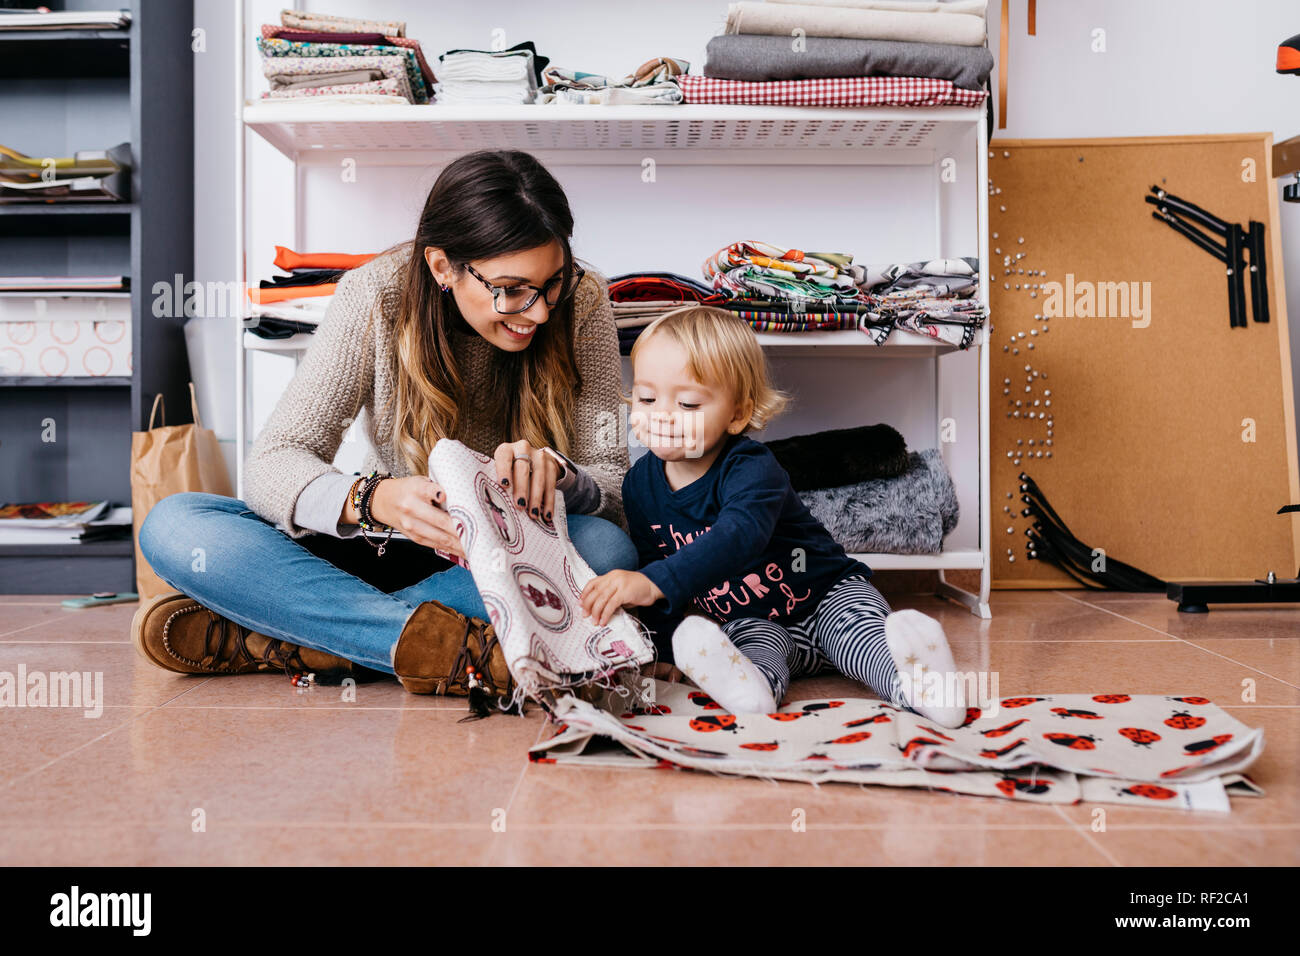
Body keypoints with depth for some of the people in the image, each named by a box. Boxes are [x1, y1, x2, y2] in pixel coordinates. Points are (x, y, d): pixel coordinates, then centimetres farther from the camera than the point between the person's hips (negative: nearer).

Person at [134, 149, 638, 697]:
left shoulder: (581, 301, -13)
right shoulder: (377, 296, -15)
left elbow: (612, 483, -14)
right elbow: (271, 463, -18)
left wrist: (553, 472, -38)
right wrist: (371, 499, -40)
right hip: (385, 546, 1)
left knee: (609, 549, -35)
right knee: (173, 526, -19)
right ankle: (456, 646, -34)